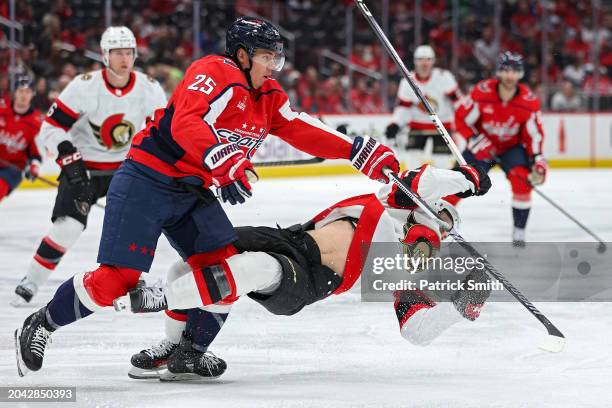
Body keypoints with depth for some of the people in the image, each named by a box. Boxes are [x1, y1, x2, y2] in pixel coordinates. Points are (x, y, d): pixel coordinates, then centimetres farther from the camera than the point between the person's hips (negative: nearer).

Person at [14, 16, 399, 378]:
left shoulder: (268, 96, 11)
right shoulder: (215, 73, -17)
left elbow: (302, 130, 10)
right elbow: (186, 124, -31)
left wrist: (358, 150, 1)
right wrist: (224, 162, -45)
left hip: (194, 194, 9)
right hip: (147, 182, -9)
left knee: (224, 271, -5)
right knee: (118, 278, -12)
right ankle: (40, 326, 5)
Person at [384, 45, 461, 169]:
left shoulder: (443, 77, -18)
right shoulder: (407, 82, -8)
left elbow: (458, 101, -13)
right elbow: (403, 107, -1)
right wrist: (395, 125, -14)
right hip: (418, 125, 2)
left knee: (442, 162, -6)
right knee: (413, 159, -7)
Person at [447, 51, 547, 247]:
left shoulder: (529, 101, -19)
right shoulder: (482, 93, -23)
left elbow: (534, 133, -10)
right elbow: (461, 119, -13)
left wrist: (537, 160, -23)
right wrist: (476, 141, -25)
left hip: (512, 147, 0)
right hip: (482, 146, 0)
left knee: (522, 179, -24)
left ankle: (519, 231, -12)